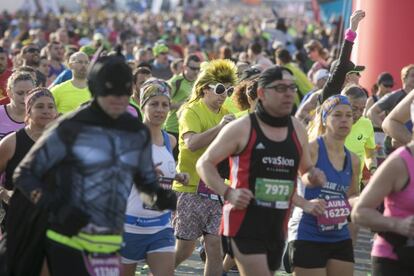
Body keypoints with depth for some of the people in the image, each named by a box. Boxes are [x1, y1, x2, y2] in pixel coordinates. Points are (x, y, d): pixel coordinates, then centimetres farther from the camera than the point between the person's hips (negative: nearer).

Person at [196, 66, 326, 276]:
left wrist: (312, 176, -1)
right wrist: (228, 193, -19)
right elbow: (205, 163, -3)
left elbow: (305, 170, 24)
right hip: (245, 223, -6)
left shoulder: (297, 129, 10)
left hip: (277, 226, 6)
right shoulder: (242, 128, -7)